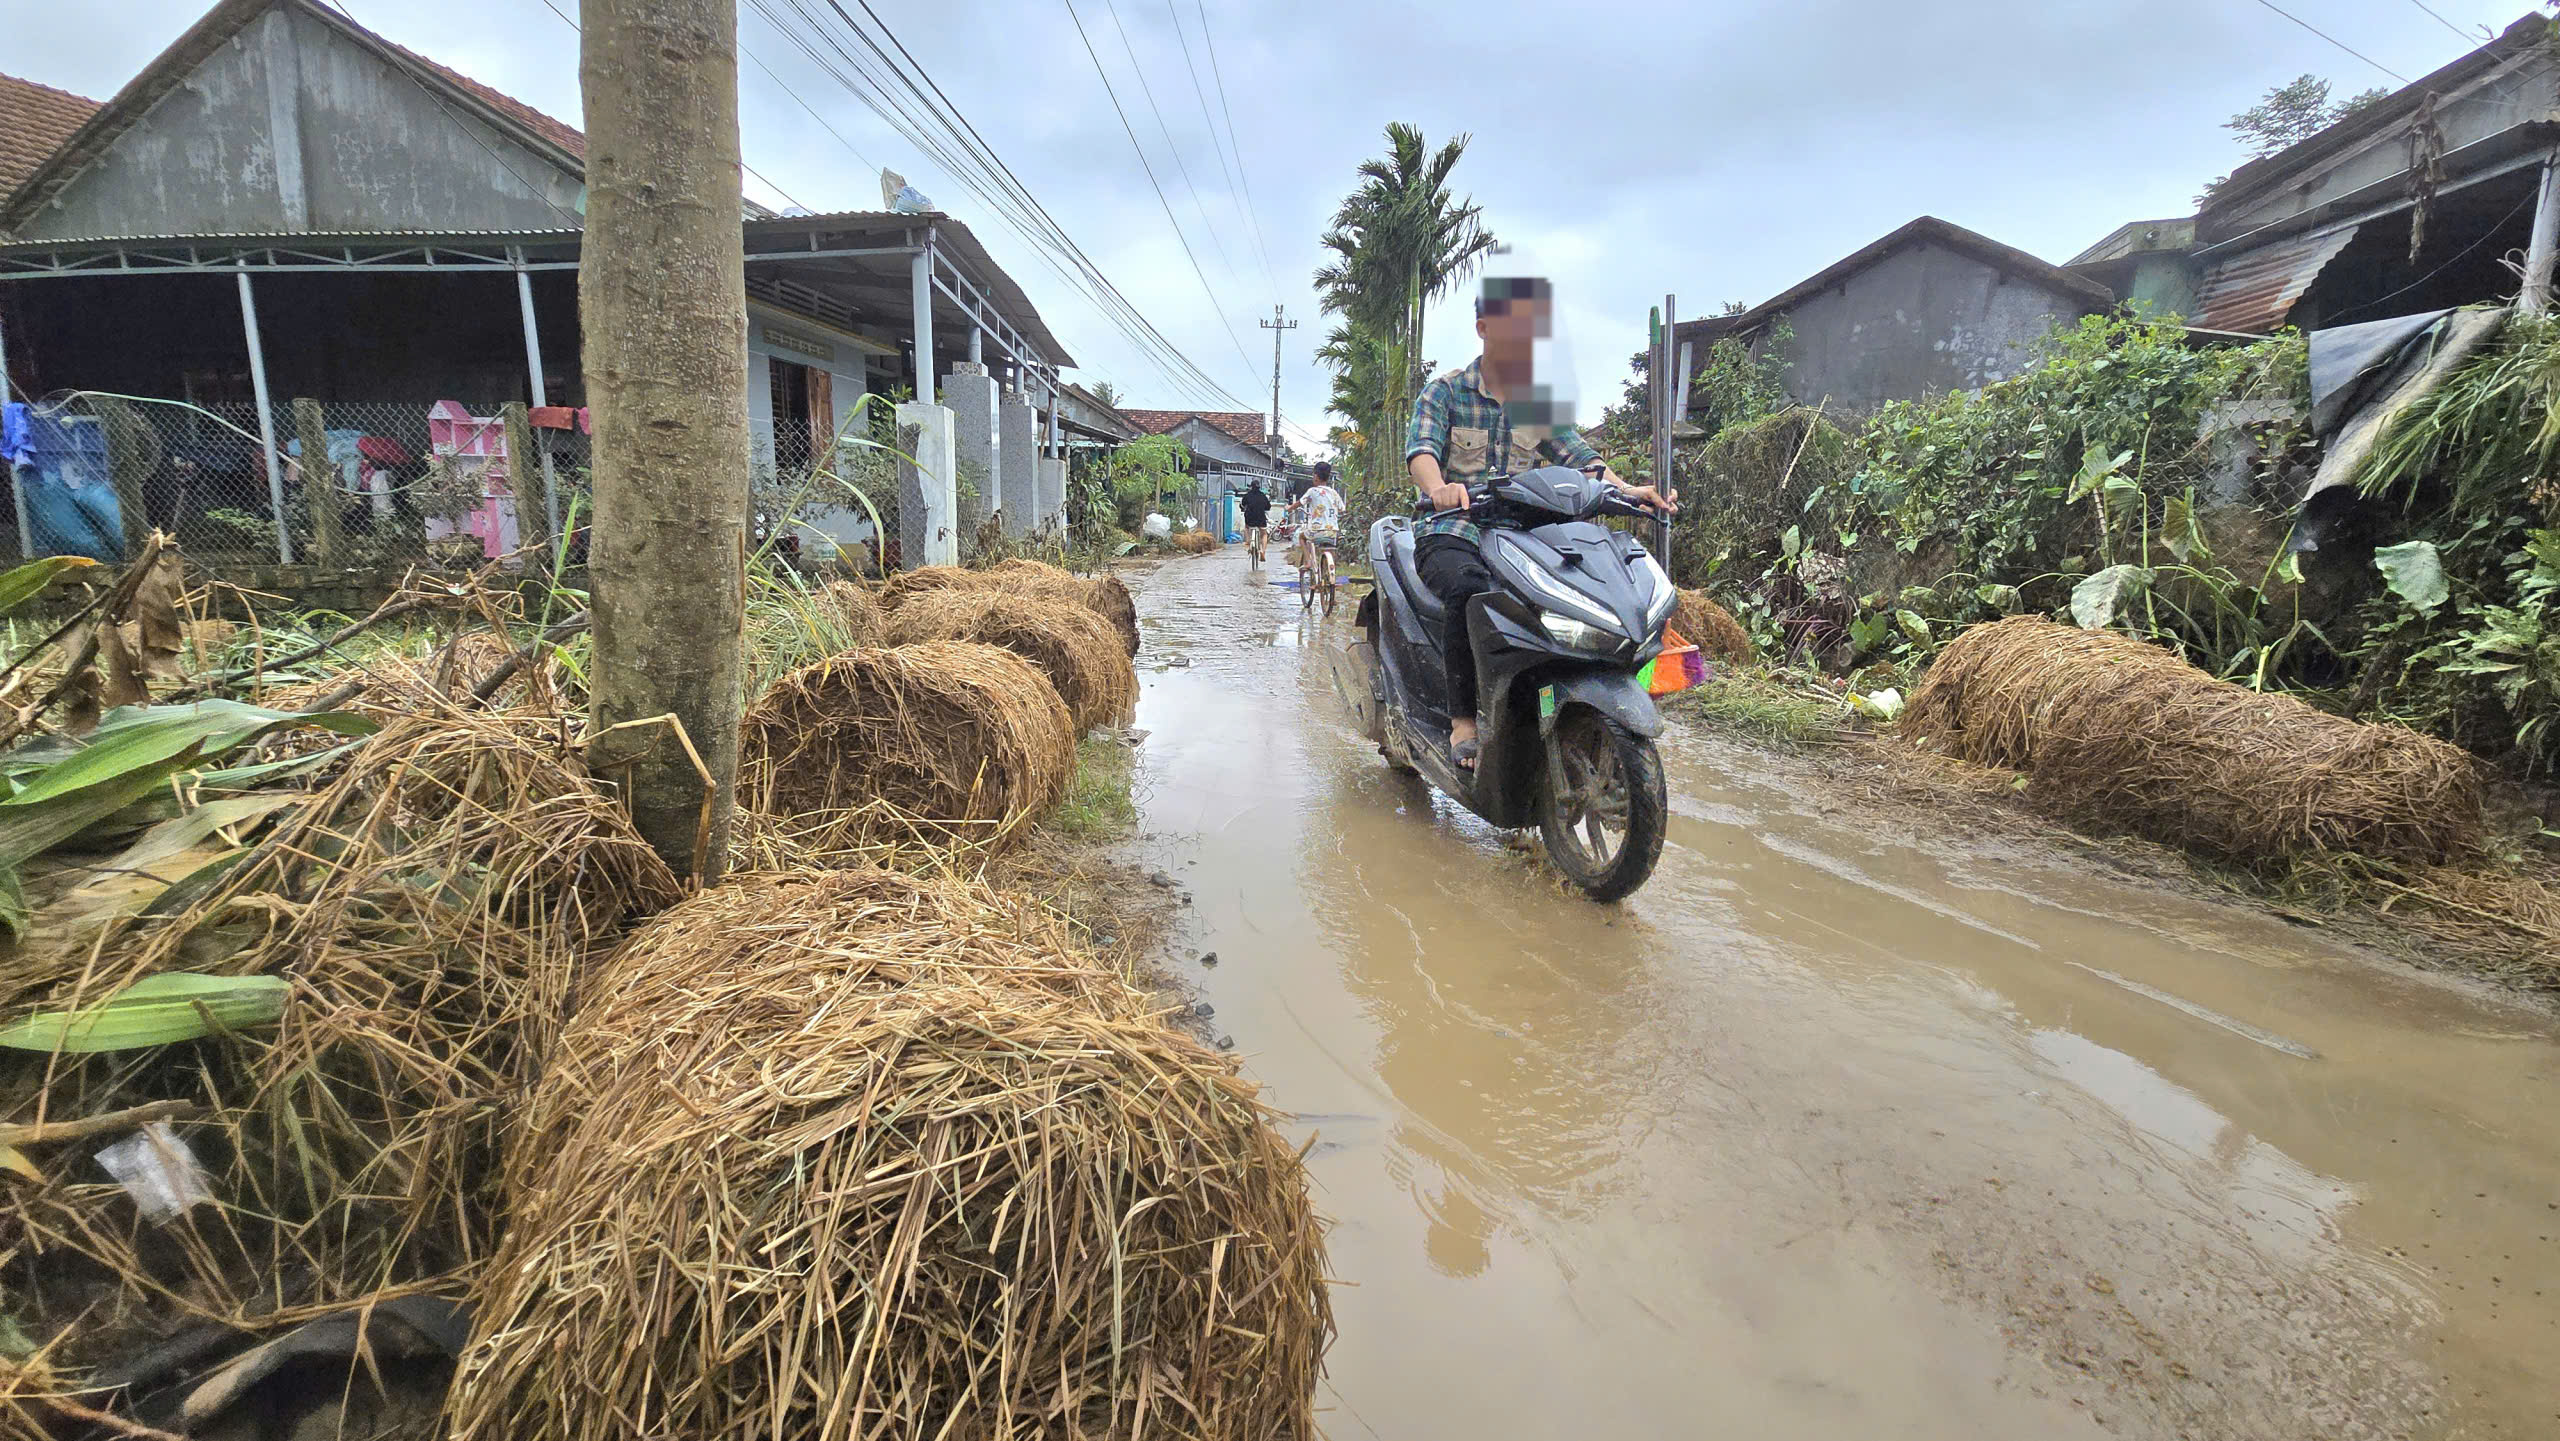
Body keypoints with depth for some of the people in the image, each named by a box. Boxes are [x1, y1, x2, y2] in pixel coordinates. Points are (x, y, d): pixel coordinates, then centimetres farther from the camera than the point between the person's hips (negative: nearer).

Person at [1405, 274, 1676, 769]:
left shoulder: (1541, 400, 16)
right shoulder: (1444, 392, 4)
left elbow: (1577, 456, 5)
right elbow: (1422, 449, -14)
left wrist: (1627, 489, -15)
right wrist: (1439, 486, -38)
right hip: (1451, 533, -4)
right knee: (1470, 590, -37)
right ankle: (1464, 719, -26)